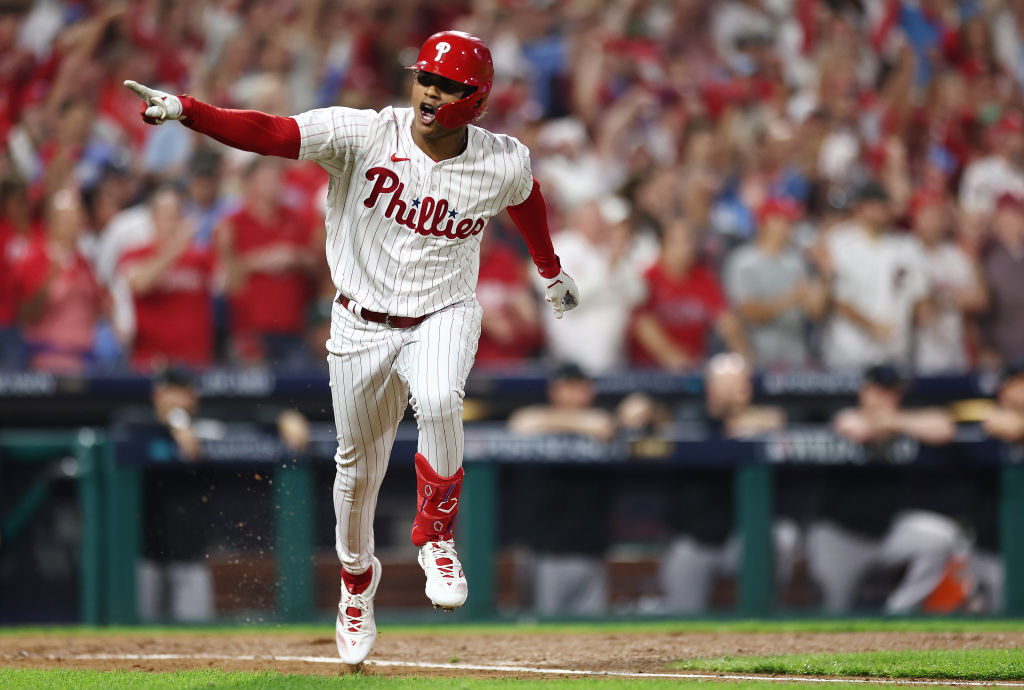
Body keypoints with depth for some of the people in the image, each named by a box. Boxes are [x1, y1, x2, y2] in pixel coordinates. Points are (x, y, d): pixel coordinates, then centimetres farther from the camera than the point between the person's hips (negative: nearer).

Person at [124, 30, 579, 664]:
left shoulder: (504, 164, -10)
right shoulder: (363, 135, -17)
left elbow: (527, 198, 14)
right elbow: (267, 133, -26)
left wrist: (551, 270, 30)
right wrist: (184, 110, -40)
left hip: (445, 315, -1)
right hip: (363, 321, 1)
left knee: (438, 404, -33)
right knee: (359, 468, 10)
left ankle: (438, 539, -9)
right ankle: (357, 582, 38)